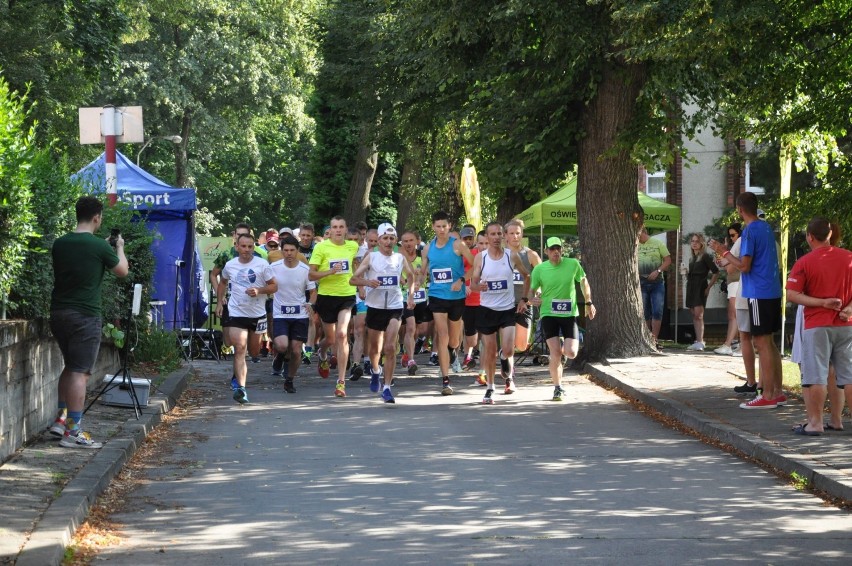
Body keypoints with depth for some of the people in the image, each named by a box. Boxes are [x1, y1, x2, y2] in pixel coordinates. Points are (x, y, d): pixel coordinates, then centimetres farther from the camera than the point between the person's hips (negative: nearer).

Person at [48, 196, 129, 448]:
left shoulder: (59, 244, 5)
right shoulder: (99, 246, -12)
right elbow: (123, 270, 3)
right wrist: (119, 247, 22)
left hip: (59, 313, 7)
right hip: (85, 316, -7)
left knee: (70, 366, 21)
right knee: (80, 372, -4)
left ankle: (61, 419, 21)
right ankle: (72, 431, -5)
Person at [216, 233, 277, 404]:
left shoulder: (262, 264, -5)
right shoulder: (230, 265, 2)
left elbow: (274, 286, -2)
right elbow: (223, 282, 22)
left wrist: (259, 291, -20)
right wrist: (220, 301, 11)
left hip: (257, 314, 1)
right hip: (236, 313, -1)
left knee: (254, 351, 16)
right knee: (240, 348, -15)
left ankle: (237, 375, 46)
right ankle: (240, 387, -21)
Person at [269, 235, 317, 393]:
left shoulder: (305, 269, -3)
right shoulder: (274, 267, -5)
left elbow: (313, 291, 4)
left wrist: (311, 304, -15)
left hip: (300, 315, 1)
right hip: (280, 314, -1)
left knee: (296, 351, 0)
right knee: (282, 346, -23)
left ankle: (289, 380, 23)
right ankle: (280, 357, 15)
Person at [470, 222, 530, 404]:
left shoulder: (512, 256, -2)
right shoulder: (480, 257, -3)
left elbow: (526, 276, 12)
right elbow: (473, 284, -2)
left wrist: (524, 299, 6)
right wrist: (479, 286, -26)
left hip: (508, 309, 0)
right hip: (487, 309, 0)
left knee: (508, 350, -12)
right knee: (489, 350, 4)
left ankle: (508, 375, 19)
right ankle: (489, 388, 18)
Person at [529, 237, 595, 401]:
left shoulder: (573, 264, -2)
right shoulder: (539, 269, -4)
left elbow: (584, 281, 15)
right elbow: (531, 291, 3)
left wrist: (588, 303, 14)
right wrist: (533, 299, -20)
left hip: (569, 314, 1)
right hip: (549, 315, -1)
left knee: (571, 353, -9)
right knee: (555, 354, -11)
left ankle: (563, 346, 29)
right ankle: (558, 388, 6)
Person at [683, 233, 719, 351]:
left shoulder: (705, 257, -5)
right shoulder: (691, 258, 17)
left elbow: (716, 272, -7)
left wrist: (709, 287, -9)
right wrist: (687, 274, 3)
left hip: (701, 288, -8)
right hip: (691, 288, 8)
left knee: (698, 315, -15)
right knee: (694, 316, 7)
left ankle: (700, 342, -20)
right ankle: (698, 341, 11)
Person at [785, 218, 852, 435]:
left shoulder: (804, 262, -7)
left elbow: (792, 294, -12)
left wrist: (823, 303, -13)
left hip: (817, 326, -4)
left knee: (816, 377, 0)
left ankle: (815, 423, 1)